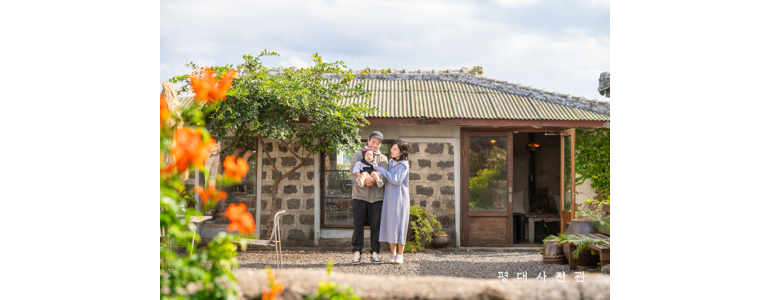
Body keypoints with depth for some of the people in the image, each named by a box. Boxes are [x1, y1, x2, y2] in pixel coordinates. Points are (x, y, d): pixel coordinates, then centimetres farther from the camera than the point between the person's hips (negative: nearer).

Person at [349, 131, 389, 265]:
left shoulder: (383, 158, 14)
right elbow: (353, 171, -3)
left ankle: (375, 253, 9)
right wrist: (364, 179, -18)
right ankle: (357, 253, 0)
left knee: (375, 225, 2)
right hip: (360, 195, -1)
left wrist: (373, 179, -19)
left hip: (376, 197, 1)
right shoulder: (358, 154, 12)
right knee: (358, 224, -4)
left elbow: (385, 178, -1)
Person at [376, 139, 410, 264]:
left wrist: (382, 171, -12)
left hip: (399, 198, -6)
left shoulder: (404, 165, -7)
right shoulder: (390, 163, 13)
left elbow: (397, 180, -17)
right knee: (390, 224, 3)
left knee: (399, 224, -5)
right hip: (389, 197, 6)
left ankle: (400, 254, 1)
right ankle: (393, 254, 8)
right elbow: (386, 179, 19)